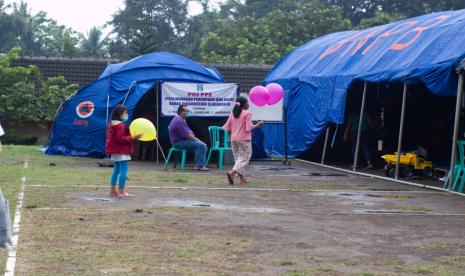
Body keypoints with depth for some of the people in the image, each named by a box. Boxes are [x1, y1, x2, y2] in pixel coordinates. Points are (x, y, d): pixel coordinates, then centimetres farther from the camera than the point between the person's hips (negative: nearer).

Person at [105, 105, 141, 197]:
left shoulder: (112, 124, 12)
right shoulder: (121, 125, -20)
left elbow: (109, 136, 19)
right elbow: (121, 138, -25)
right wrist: (132, 138, -27)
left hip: (114, 150, 11)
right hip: (121, 151, -11)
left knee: (117, 169, 17)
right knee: (123, 169, -8)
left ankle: (113, 190, 20)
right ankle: (121, 191, -10)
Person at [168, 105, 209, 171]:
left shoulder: (181, 120, 17)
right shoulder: (179, 121, -19)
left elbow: (189, 133, 20)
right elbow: (186, 135, -21)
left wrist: (196, 139, 5)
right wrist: (197, 139, -10)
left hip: (182, 141, 11)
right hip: (179, 142, -11)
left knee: (203, 145, 5)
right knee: (200, 145, -22)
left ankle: (202, 164, 1)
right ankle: (199, 166, -21)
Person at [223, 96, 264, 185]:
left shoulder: (232, 114, 7)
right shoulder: (247, 114, -9)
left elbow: (227, 128, 7)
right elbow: (249, 127, -15)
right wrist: (258, 125, -1)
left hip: (234, 139, 6)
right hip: (244, 140, -6)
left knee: (238, 158, 14)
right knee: (244, 158, -3)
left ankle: (242, 178, 15)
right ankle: (232, 172, -25)